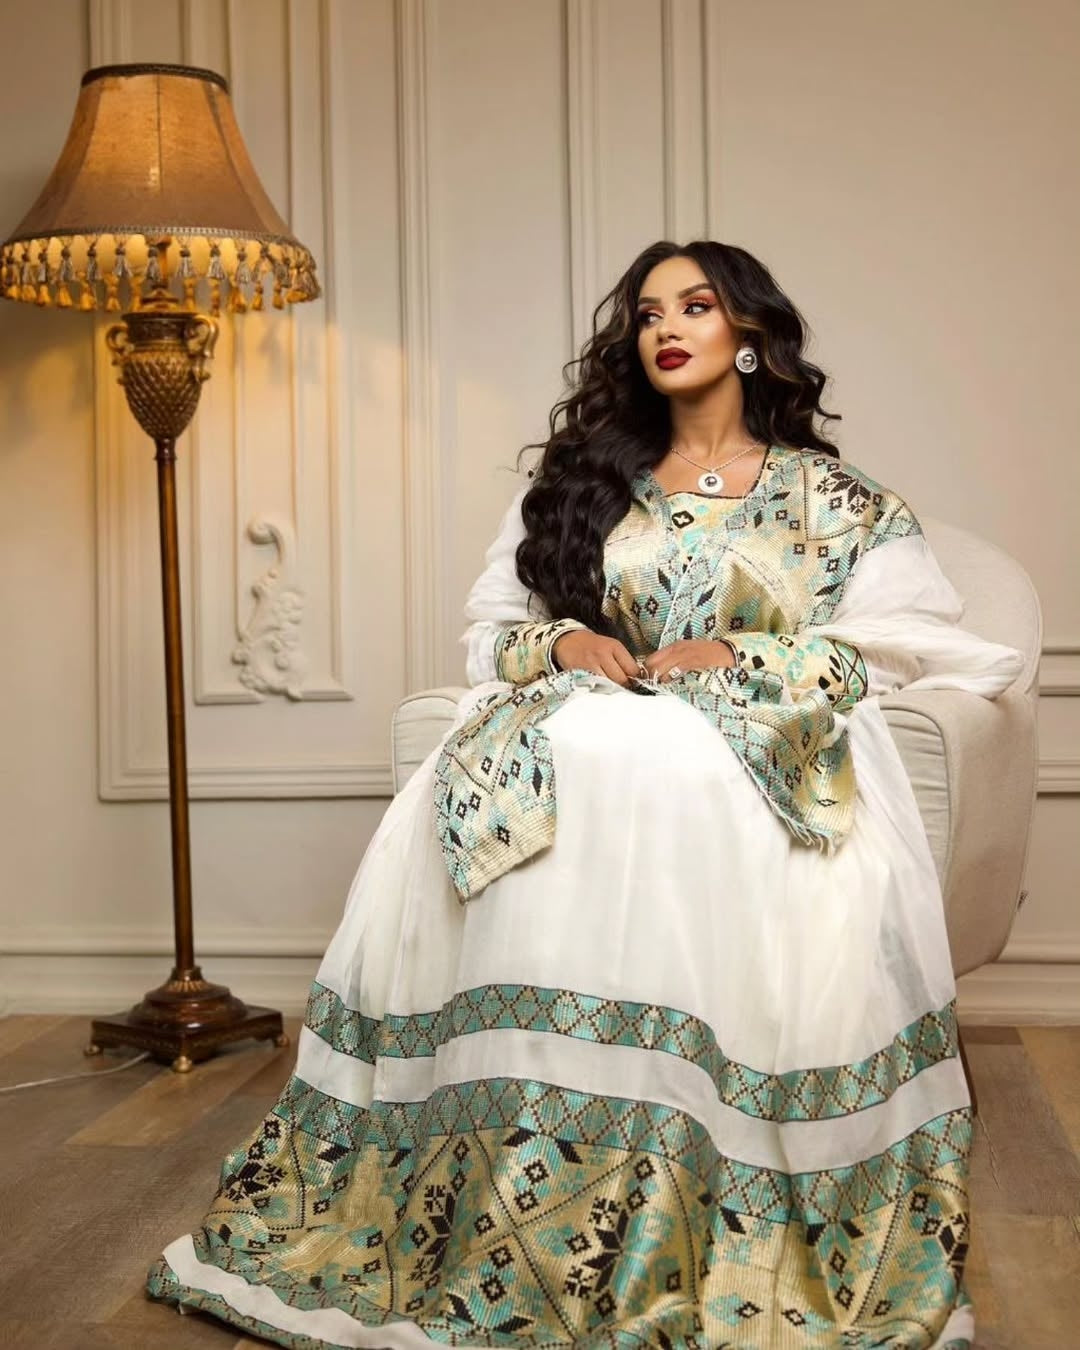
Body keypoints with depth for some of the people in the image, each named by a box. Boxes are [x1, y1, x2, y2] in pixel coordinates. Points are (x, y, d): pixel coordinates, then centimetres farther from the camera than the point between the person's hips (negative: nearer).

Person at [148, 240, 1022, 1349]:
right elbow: (491, 622, 18)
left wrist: (738, 655, -9)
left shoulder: (826, 491, 13)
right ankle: (491, 1231, -24)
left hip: (759, 746, -2)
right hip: (577, 732, 2)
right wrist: (563, 641, -5)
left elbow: (902, 634, 3)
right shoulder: (582, 475, 20)